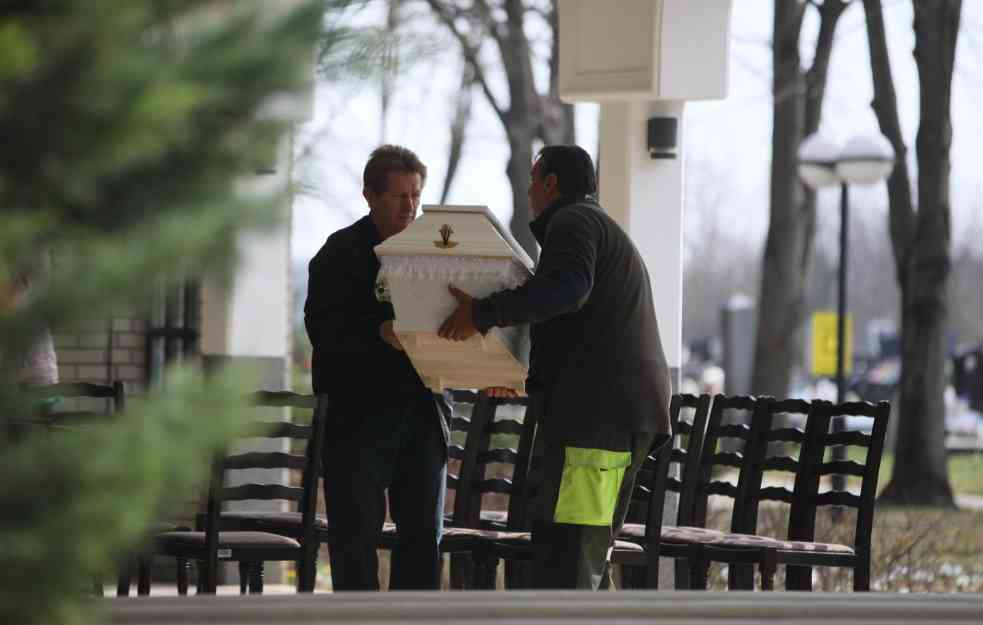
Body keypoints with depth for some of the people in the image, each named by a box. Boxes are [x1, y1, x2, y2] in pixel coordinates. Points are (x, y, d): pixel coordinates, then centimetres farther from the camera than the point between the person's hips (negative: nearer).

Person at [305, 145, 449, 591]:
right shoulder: (342, 252, -1)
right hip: (358, 415, -4)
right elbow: (322, 328, -13)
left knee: (423, 534, 3)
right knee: (355, 534, -3)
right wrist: (380, 333, -28)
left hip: (423, 410, 4)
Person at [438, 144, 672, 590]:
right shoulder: (604, 230, 31)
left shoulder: (572, 221, -2)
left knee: (563, 554, -15)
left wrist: (484, 313, -19)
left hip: (596, 413, -10)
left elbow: (566, 287, -23)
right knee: (588, 552, 13)